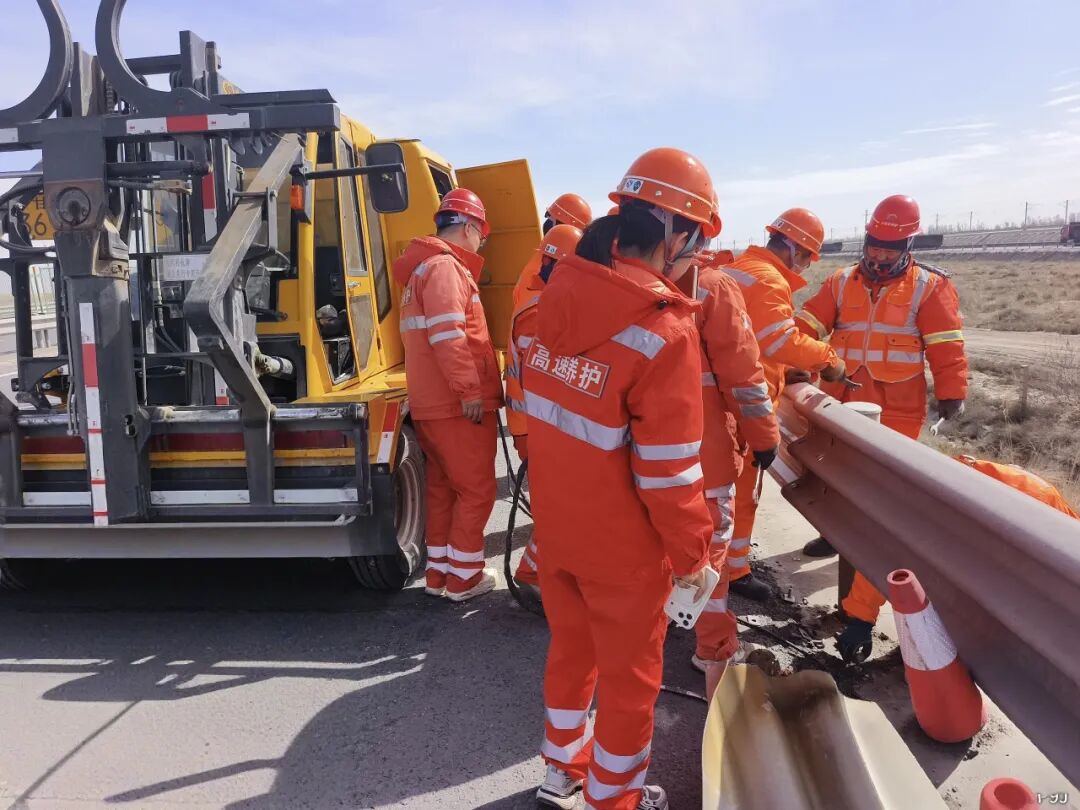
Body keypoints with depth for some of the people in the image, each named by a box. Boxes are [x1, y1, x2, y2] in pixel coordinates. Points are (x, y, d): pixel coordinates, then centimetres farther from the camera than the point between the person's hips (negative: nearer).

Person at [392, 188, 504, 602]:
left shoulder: (422, 269, 21)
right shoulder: (445, 266, -12)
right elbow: (448, 335, -24)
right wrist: (469, 389, -24)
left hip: (431, 403, 10)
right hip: (459, 404, -10)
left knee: (443, 487, 15)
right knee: (476, 489, 1)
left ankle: (439, 572, 23)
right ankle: (463, 577, 8)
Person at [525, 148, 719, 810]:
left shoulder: (559, 297, -5)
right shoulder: (665, 333, -25)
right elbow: (669, 471, -21)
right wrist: (693, 555, -8)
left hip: (555, 524, 6)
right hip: (622, 545, -6)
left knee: (571, 647, 26)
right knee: (630, 673, 16)